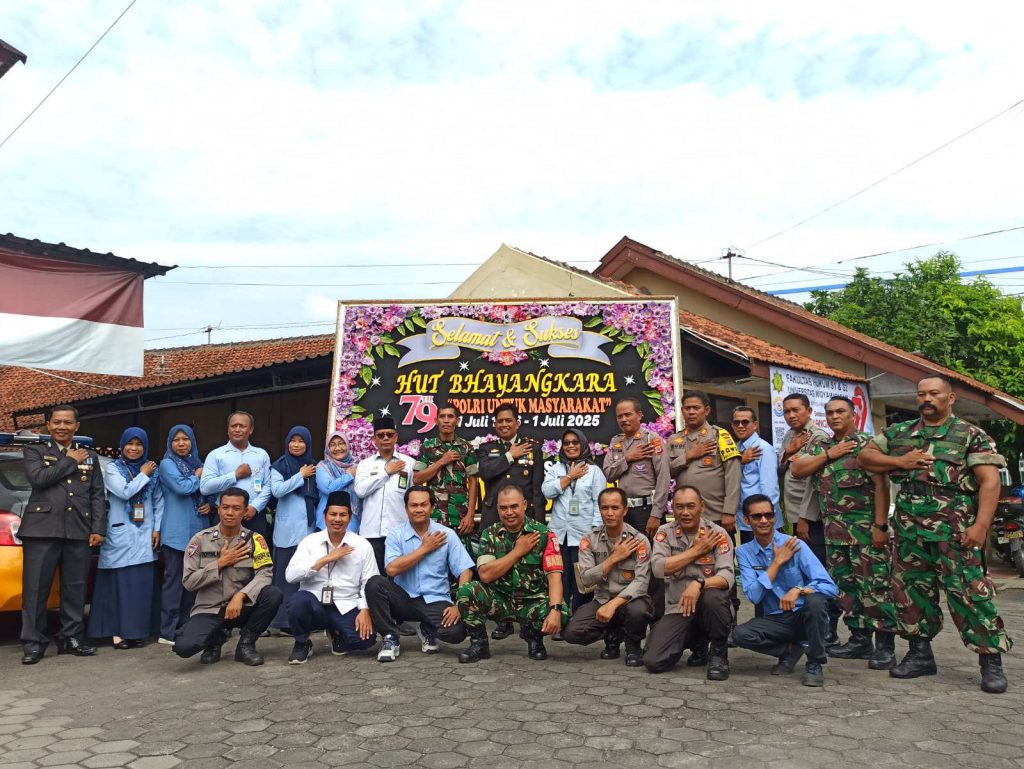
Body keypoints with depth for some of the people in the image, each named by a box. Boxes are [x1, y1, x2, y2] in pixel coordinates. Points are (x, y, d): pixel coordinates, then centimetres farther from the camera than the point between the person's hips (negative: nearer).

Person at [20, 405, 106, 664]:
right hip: (42, 529, -2)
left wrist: (98, 529, 2)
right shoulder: (34, 451, 10)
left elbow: (98, 495, 11)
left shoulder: (90, 456, 17)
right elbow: (37, 478, -10)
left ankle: (71, 638, 16)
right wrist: (70, 461, -3)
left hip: (78, 531, 2)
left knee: (75, 588, 6)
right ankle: (33, 642, 9)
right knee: (36, 588, 0)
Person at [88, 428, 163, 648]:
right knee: (119, 583, -4)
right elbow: (124, 492, -14)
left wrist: (157, 528, 3)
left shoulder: (153, 470, 11)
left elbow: (158, 501, 10)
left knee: (143, 584, 2)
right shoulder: (112, 469, 2)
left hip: (145, 535, 3)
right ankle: (118, 632, 1)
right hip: (120, 534, -3)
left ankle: (137, 630, 9)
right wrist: (143, 475, -4)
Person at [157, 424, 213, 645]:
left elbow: (208, 492, 22)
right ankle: (168, 631, -1)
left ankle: (185, 626, 16)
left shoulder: (198, 464, 17)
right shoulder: (167, 464, -1)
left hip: (198, 529, 6)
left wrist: (210, 505, 2)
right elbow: (182, 487, -18)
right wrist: (197, 477, -1)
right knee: (174, 579, -5)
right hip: (177, 532, -6)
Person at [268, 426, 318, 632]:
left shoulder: (313, 467, 13)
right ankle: (284, 618, 4)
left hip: (308, 526, 4)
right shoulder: (279, 466, 1)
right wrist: (301, 475, -9)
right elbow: (277, 490, -14)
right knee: (285, 574, -2)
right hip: (287, 528, -4)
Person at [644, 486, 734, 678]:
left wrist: (698, 583, -36)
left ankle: (719, 655, -9)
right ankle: (695, 640, 18)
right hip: (677, 609, 2)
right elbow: (658, 568, -15)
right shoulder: (665, 533, 1)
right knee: (653, 662, -16)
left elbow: (727, 576, -17)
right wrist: (696, 550, -13)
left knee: (712, 596, -38)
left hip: (709, 609, -2)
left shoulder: (717, 533, -5)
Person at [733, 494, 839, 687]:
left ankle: (814, 664, -10)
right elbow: (753, 596, -14)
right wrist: (777, 562, -18)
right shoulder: (744, 552, -2)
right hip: (775, 620, 2)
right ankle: (792, 649, 2)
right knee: (740, 634, -26)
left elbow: (830, 587, -16)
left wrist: (799, 590, -33)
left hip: (805, 616, -1)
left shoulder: (796, 545, -10)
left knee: (815, 600, -34)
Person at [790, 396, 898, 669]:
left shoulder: (867, 444, -4)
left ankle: (885, 646, 3)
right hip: (835, 531, 6)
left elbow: (881, 485, -11)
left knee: (875, 585, -4)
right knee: (846, 585, 11)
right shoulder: (821, 448, 15)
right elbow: (797, 470, 3)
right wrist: (829, 455, -6)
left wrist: (880, 526, -17)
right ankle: (860, 640, 21)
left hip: (865, 528, -6)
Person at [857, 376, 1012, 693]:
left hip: (954, 530, -5)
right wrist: (899, 461, -3)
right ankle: (920, 654, 22)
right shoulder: (898, 433, 14)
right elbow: (864, 457, 14)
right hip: (909, 529, 5)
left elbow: (990, 481, -6)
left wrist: (980, 525, -17)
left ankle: (991, 661, 6)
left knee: (970, 592, -6)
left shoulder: (971, 435, 1)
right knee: (911, 590, 9)